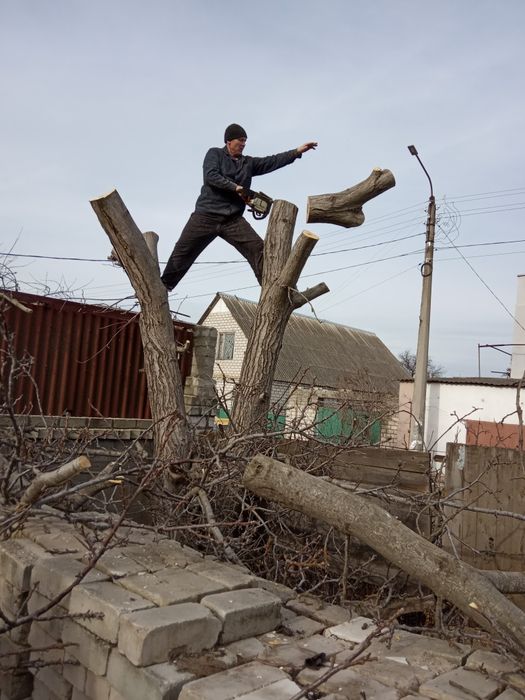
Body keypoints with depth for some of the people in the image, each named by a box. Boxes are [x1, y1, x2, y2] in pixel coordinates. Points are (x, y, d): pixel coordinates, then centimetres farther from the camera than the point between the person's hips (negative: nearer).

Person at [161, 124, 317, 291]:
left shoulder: (248, 162, 16)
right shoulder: (214, 154, 5)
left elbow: (273, 161, 9)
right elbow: (211, 176, -13)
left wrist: (297, 151, 1)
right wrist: (235, 187, -17)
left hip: (233, 220, 3)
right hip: (206, 216, -3)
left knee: (258, 249, -13)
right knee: (182, 253, 2)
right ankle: (163, 287, 16)